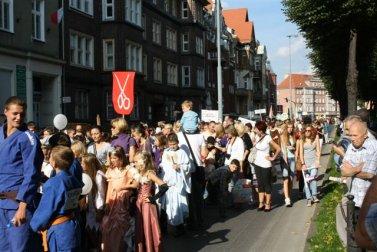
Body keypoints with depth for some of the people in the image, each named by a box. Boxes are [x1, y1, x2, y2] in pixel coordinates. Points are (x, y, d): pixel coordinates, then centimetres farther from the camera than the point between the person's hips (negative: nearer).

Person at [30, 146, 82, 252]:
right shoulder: (75, 181, 3)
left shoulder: (52, 184, -19)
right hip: (74, 226, 8)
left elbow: (45, 210, -14)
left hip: (59, 230, -8)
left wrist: (34, 225, 1)